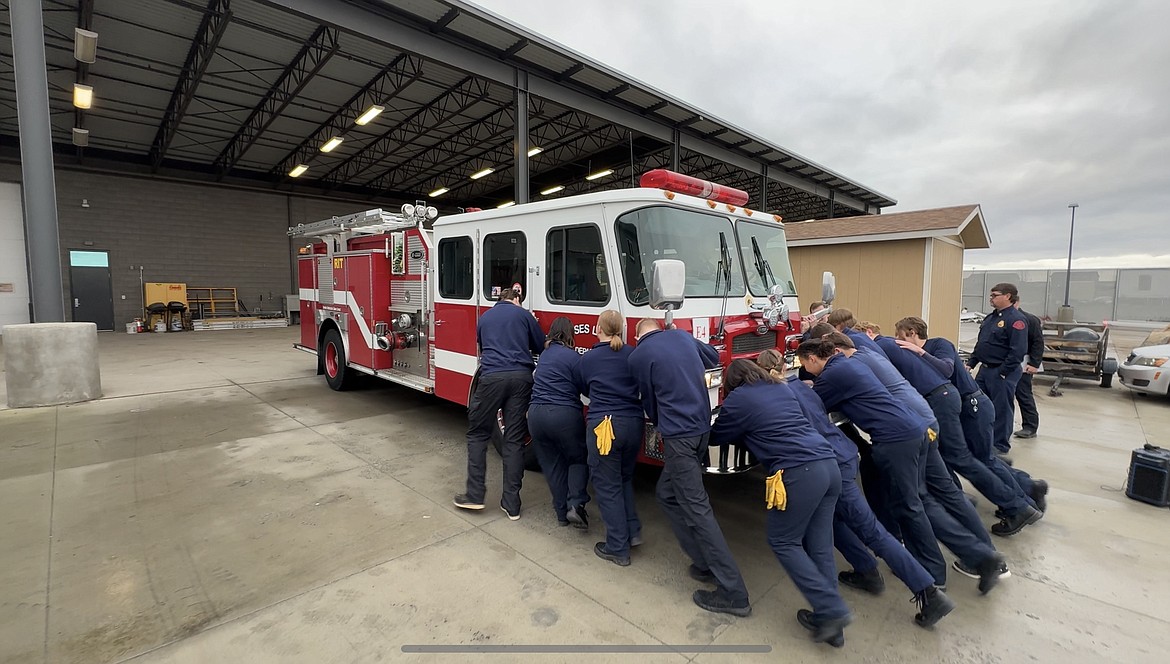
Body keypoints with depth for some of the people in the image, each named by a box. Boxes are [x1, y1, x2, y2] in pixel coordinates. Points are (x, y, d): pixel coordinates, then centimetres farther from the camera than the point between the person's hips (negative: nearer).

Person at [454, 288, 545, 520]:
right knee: (514, 439, 4)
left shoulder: (484, 317, 21)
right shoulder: (523, 314, 12)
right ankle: (512, 504, 9)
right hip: (521, 377, 0)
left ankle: (474, 495, 11)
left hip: (491, 377, 0)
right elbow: (542, 347, 13)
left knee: (477, 435, 13)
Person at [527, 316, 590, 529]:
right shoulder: (573, 357, -7)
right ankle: (576, 504, -3)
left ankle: (562, 513, 22)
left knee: (552, 465, 16)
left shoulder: (544, 354, 13)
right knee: (578, 459, 15)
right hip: (565, 415, -5)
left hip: (536, 414, 5)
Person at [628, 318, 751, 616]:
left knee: (696, 507, -3)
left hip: (678, 435, -7)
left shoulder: (637, 356, -4)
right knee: (666, 492, 19)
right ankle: (707, 561, 22)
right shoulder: (682, 336, 11)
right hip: (703, 426, 7)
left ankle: (733, 593, 2)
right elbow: (713, 357, 29)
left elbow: (650, 402, 6)